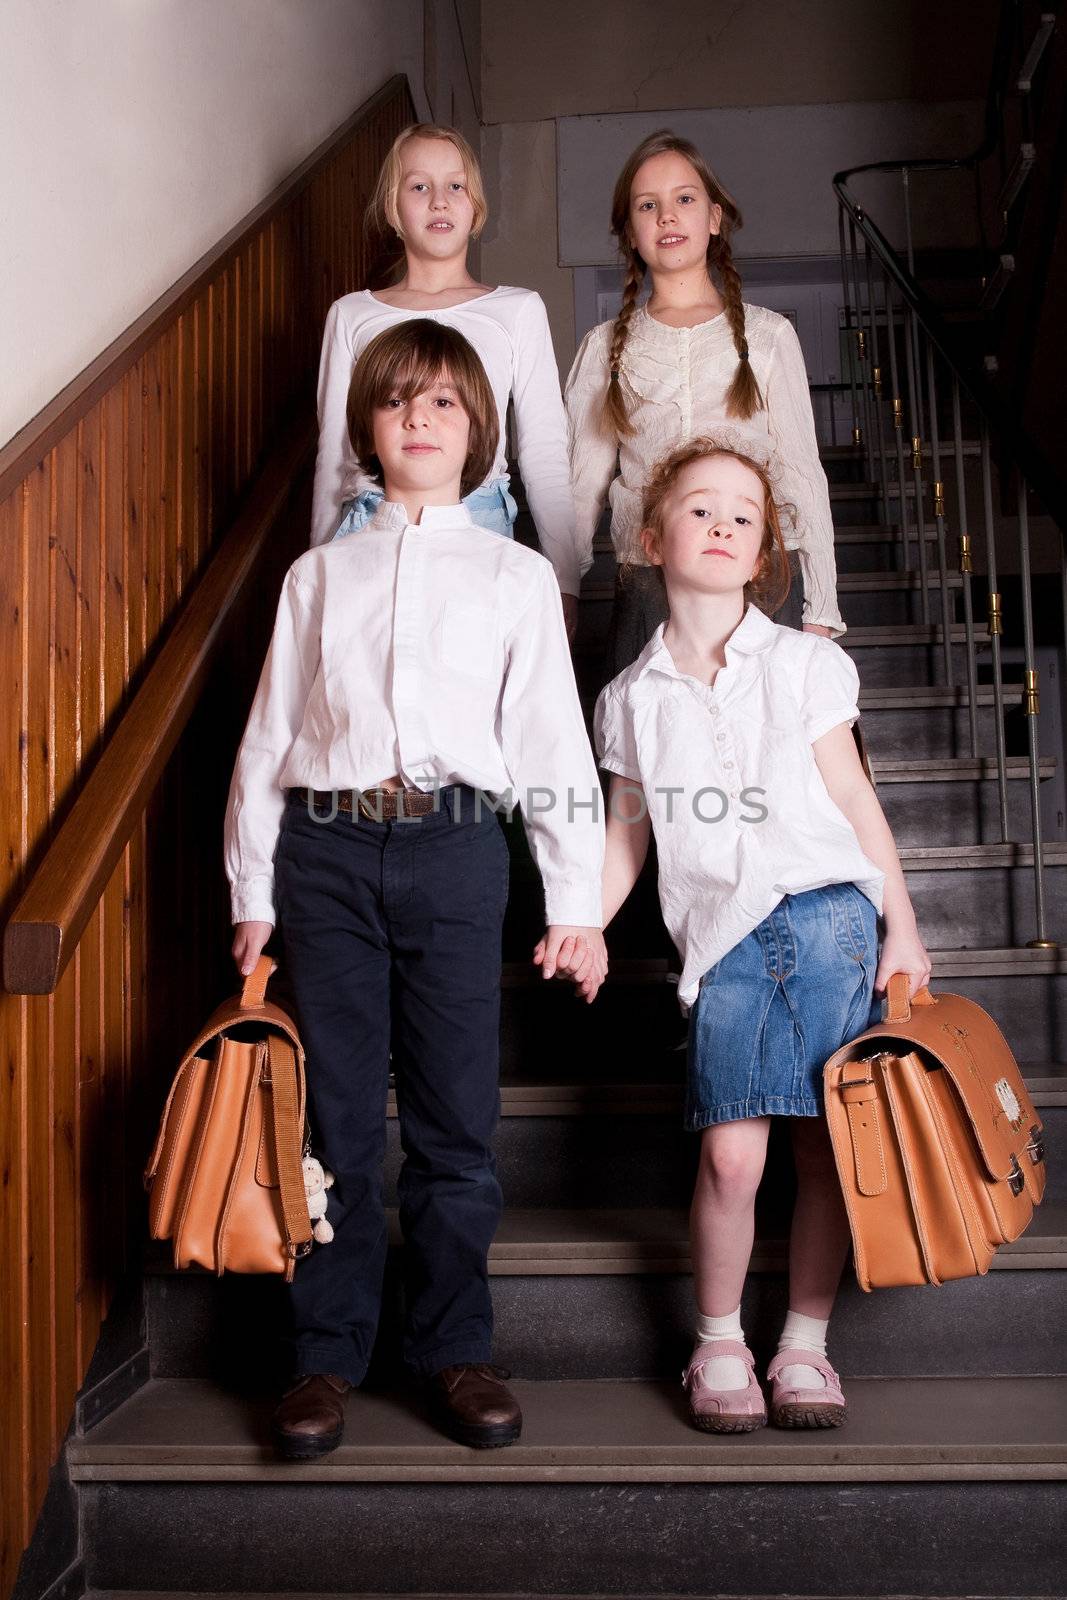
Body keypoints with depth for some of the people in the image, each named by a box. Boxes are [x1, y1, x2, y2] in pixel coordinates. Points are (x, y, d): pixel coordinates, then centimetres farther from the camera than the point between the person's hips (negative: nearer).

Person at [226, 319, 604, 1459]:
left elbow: (553, 741, 7)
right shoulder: (320, 575, 13)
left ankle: (452, 1349, 21)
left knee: (455, 1117, 4)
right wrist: (253, 893, 8)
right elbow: (268, 735, 12)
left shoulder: (516, 576, 10)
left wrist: (573, 897, 3)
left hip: (454, 847, -1)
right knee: (334, 1114, 5)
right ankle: (327, 1355, 20)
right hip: (327, 849, 1)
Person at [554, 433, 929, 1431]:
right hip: (724, 941, 0)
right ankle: (719, 1344, 14)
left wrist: (902, 930, 4)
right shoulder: (632, 698, 10)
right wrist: (586, 924, 3)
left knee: (825, 1151, 1)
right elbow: (627, 829, 16)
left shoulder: (803, 664, 6)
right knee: (731, 1153, -9)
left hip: (830, 917, 0)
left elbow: (856, 803, 7)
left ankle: (804, 1343, 20)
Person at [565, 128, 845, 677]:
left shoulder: (766, 335, 9)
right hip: (646, 587, 1)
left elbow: (803, 473, 7)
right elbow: (584, 485, 12)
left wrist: (820, 611, 2)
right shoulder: (604, 347, 11)